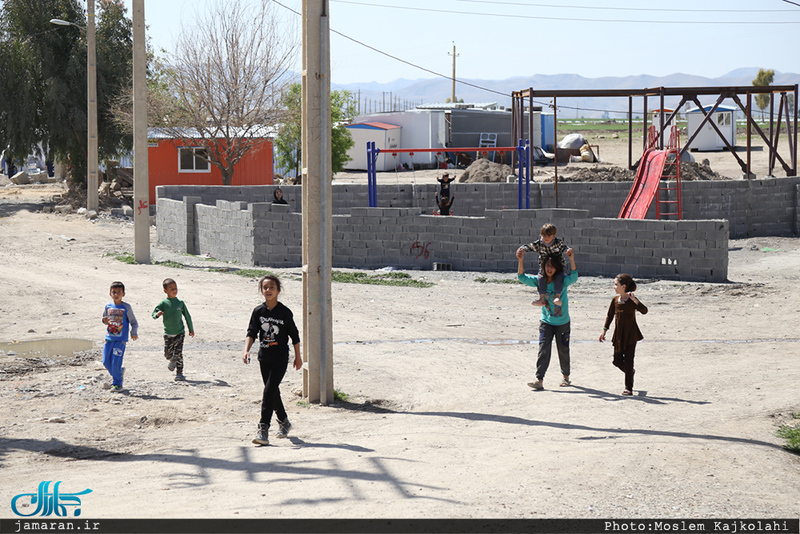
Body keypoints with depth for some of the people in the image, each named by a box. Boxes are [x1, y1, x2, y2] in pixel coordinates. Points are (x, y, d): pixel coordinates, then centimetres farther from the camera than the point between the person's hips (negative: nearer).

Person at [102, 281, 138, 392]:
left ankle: (117, 383, 4)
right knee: (106, 361, 6)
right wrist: (105, 321, -5)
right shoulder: (108, 306, 6)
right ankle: (119, 372, 33)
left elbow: (134, 322, -2)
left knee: (116, 362, -10)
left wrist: (134, 333, -18)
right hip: (109, 337, 5)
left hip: (121, 339, -5)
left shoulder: (126, 307, -5)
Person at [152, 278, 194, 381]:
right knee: (167, 354, 8)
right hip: (168, 334, 1)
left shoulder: (180, 303, -1)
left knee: (178, 354, -9)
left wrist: (191, 329, 16)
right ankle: (173, 361, 43)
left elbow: (187, 316, 9)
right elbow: (154, 313, -6)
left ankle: (179, 374, -1)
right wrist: (157, 314, -31)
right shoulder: (163, 303, -4)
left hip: (180, 333, -1)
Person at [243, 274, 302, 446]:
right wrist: (246, 350, -19)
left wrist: (298, 356, 8)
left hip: (280, 358, -5)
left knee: (269, 391, -16)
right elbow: (251, 333, -2)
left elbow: (294, 335, 3)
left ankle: (263, 430, -19)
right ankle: (284, 422, 36)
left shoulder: (285, 312, -6)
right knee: (272, 392, 15)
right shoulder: (258, 311, 3)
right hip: (264, 357, 5)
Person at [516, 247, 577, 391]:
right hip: (546, 322, 1)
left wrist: (571, 259, -43)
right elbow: (522, 277, -7)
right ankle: (539, 380, -15)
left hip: (562, 323, -1)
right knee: (543, 349, -11)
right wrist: (520, 260, -22)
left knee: (563, 350, 12)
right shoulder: (539, 280, -4)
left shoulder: (562, 281, -12)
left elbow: (574, 277, -31)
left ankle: (565, 376, 35)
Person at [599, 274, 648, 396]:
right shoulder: (615, 300, 3)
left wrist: (634, 299, -35)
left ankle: (629, 388, 2)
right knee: (617, 361, 6)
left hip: (631, 335, -5)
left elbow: (644, 310, -28)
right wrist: (605, 330, 13)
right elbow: (610, 315, 15)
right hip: (618, 334, 5)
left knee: (628, 360, -6)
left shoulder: (632, 301, -12)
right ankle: (630, 372, 36)